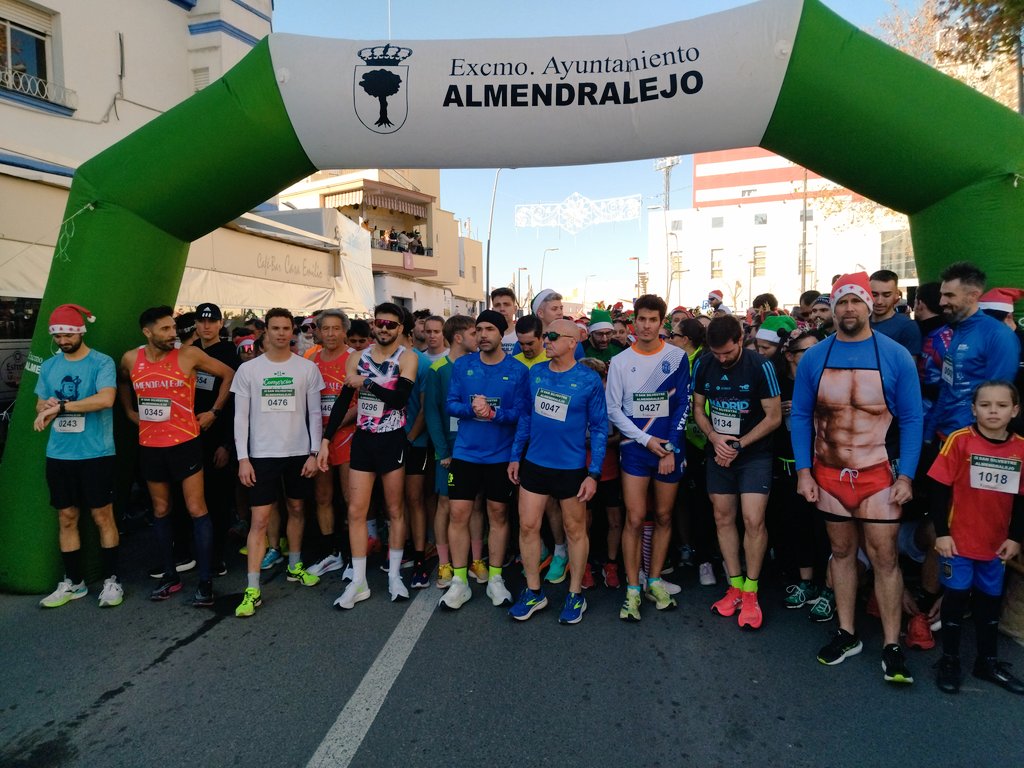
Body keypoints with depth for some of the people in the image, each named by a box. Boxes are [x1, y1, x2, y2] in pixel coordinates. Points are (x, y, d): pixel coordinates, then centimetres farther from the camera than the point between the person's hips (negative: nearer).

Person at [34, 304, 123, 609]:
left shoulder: (102, 363, -7)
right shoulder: (49, 366, 10)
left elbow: (106, 399, -22)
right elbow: (40, 405, 17)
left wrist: (61, 406, -22)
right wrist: (47, 407, -6)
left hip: (96, 454, -5)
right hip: (59, 455, 5)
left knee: (103, 517, 2)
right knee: (66, 518, 11)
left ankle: (111, 580, 13)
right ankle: (73, 582, 23)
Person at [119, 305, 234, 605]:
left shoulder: (189, 354, -10)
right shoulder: (131, 359, 1)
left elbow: (229, 374, -1)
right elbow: (122, 382, 25)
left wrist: (215, 411, -2)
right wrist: (129, 410, 15)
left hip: (185, 443, -4)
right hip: (150, 446, 4)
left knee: (197, 509, -3)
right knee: (160, 511, 13)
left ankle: (205, 580, 5)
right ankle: (170, 575, 26)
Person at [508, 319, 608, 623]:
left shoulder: (589, 380, -10)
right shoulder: (535, 373, 2)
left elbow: (599, 428, -6)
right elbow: (526, 416, 10)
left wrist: (594, 474, -10)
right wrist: (515, 456, 9)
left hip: (571, 468, -4)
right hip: (534, 464, 4)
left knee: (575, 530, 10)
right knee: (528, 527, 7)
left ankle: (575, 595, 28)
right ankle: (533, 592, 25)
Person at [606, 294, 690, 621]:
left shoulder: (677, 357, 1)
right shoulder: (620, 361, 0)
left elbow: (682, 405, 0)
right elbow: (613, 409, -1)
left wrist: (671, 448, -7)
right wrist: (646, 439, -8)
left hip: (669, 448, 1)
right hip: (635, 447, -1)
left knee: (663, 516, 9)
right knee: (635, 518, -3)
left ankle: (654, 581, 24)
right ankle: (632, 590, 7)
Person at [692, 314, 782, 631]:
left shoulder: (760, 366, -14)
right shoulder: (703, 366, -3)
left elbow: (774, 417, -11)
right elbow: (698, 408, 6)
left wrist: (739, 445, -14)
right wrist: (714, 436, -12)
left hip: (754, 454, -4)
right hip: (718, 453, 4)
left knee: (753, 521, -10)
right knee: (723, 518, 8)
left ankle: (750, 592, 9)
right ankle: (735, 587, 22)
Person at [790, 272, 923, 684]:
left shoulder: (896, 356, -5)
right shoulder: (813, 358, -1)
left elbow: (911, 419, -2)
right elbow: (800, 416, 2)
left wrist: (906, 476, -8)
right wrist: (803, 471, -4)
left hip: (878, 475, -2)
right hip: (828, 475, 2)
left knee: (884, 558, 2)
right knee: (842, 552, 14)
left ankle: (891, 646, 17)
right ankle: (846, 634, 27)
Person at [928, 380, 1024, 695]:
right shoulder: (960, 440, -13)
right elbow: (939, 489, -12)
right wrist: (941, 533, -12)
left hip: (997, 544, 4)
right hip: (959, 539, -4)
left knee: (990, 600, 18)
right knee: (956, 597, 7)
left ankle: (988, 662, 35)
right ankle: (949, 660, 23)